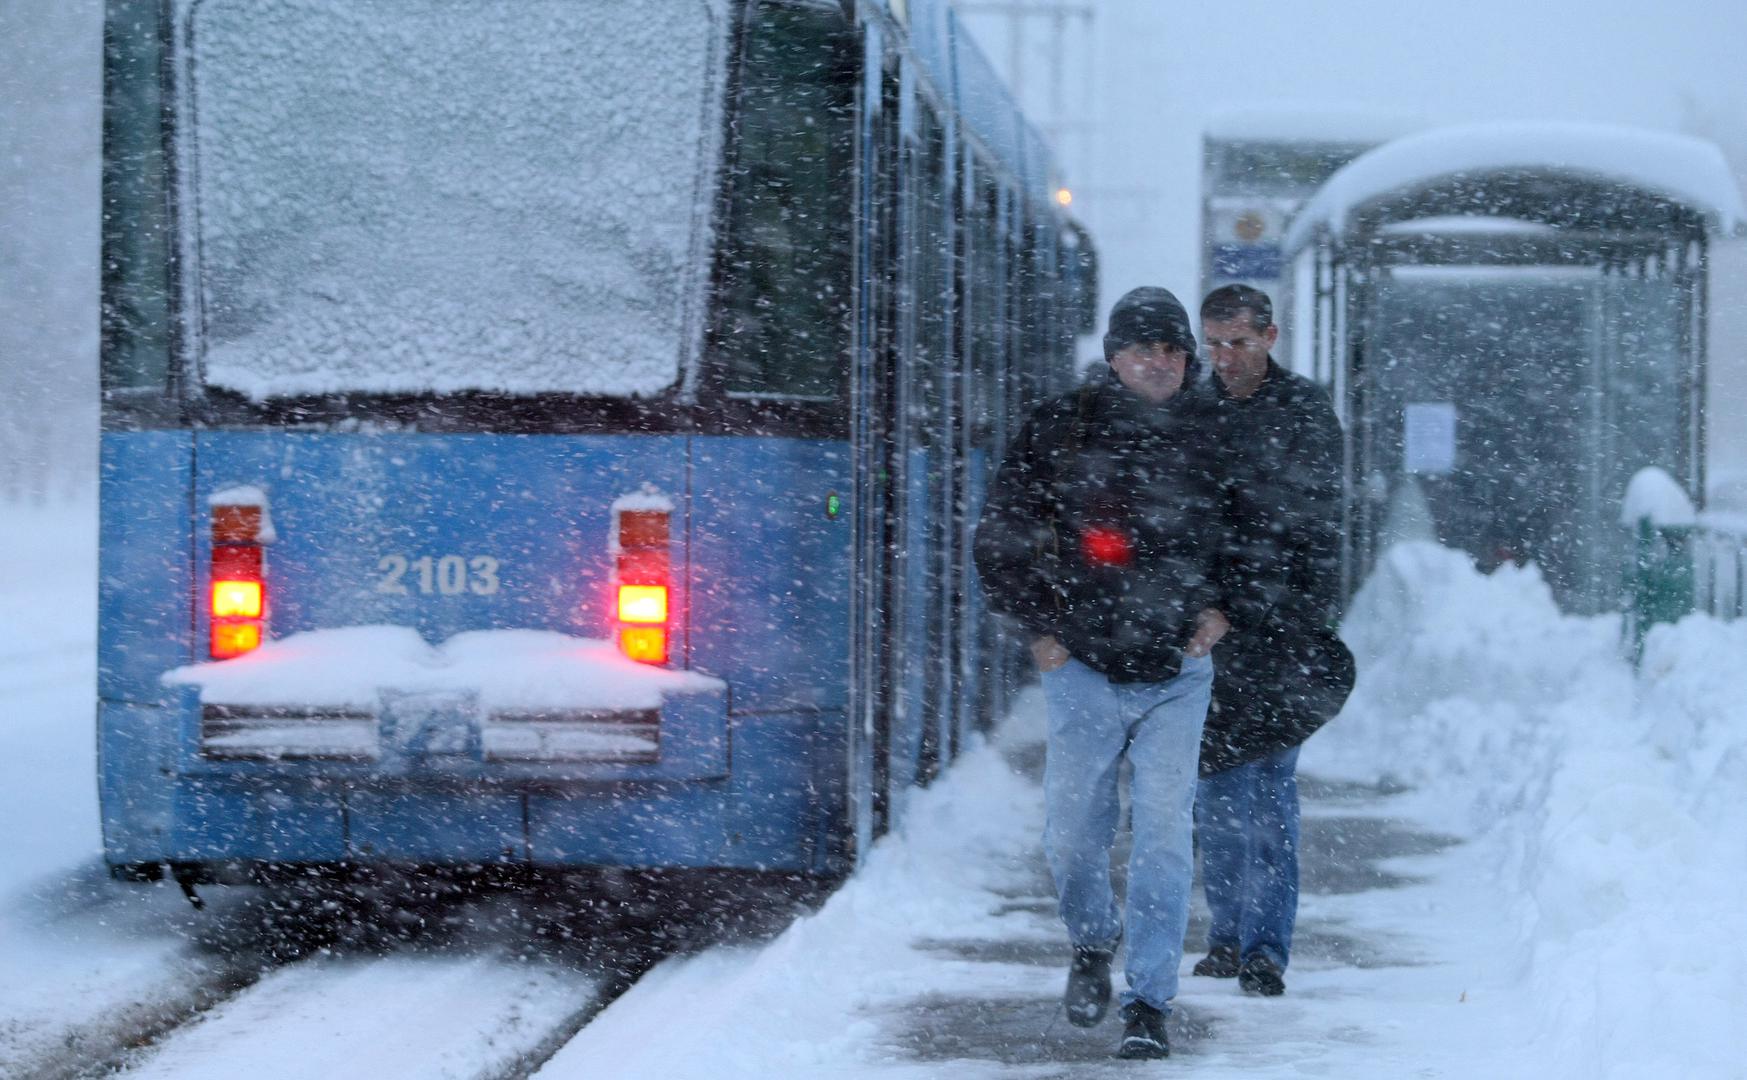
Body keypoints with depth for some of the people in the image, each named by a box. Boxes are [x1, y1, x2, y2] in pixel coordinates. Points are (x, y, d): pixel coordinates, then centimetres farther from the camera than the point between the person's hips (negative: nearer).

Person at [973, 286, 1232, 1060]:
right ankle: (1093, 941, 34)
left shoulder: (1206, 442, 5)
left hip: (1178, 674, 0)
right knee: (1072, 831, 4)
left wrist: (1219, 606, 4)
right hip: (1084, 669, 0)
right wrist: (1037, 625, 1)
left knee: (1164, 835, -7)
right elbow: (1000, 535, 6)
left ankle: (1149, 1002, -2)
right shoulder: (1060, 431, 0)